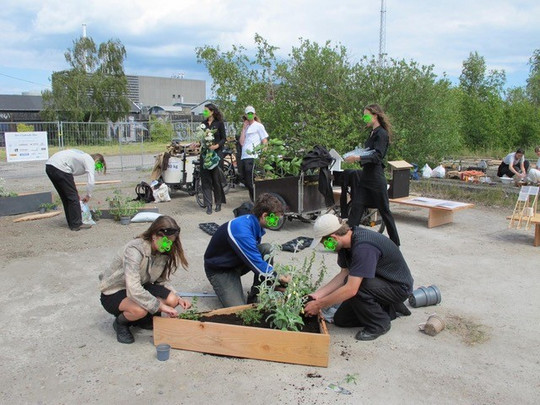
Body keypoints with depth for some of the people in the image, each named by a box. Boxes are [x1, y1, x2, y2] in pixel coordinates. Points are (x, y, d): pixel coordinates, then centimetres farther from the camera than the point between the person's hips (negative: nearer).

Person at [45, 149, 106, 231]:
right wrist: (88, 196, 8)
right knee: (73, 197, 1)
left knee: (66, 197, 19)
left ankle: (71, 223, 27)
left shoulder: (83, 156, 27)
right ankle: (76, 224, 7)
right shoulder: (90, 161, 2)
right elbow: (90, 182, -9)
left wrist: (76, 194, 26)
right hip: (59, 168, -10)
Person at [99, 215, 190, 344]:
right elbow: (134, 290, -38)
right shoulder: (134, 250, -31)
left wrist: (177, 298, -15)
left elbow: (162, 280, 1)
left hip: (140, 287, 7)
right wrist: (160, 306, -33)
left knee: (172, 300, -19)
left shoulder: (163, 252, -8)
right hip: (113, 293, -7)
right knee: (140, 309, -37)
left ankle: (142, 318, 10)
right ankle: (120, 322, -2)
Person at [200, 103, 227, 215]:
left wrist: (216, 146, -18)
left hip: (217, 153, -4)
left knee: (216, 179, -1)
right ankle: (208, 205, 2)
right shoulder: (203, 124, 13)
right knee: (205, 179, -1)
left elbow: (224, 139, -2)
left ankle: (218, 203, 14)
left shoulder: (219, 123, 0)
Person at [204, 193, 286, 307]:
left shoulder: (255, 223, -8)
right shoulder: (242, 230, -34)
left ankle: (255, 298, -5)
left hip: (237, 262, 8)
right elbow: (259, 266, -30)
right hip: (219, 270, -8)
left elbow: (255, 255, 7)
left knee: (267, 249, -13)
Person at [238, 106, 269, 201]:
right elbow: (241, 142, 9)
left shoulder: (258, 126, 2)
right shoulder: (246, 127, 20)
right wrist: (244, 128, 7)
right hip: (244, 157, 7)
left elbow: (265, 141, -2)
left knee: (251, 182, -10)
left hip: (252, 157, -7)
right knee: (246, 182, 9)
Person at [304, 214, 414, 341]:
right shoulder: (347, 239, -6)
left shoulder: (363, 246, -35)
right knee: (341, 319, 5)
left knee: (353, 285, -33)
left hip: (399, 287, -9)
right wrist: (318, 294, -7)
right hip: (379, 281, 9)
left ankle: (379, 323, -8)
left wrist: (318, 305, -27)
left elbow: (351, 289, -37)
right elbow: (344, 273, 1)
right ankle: (389, 309, 18)